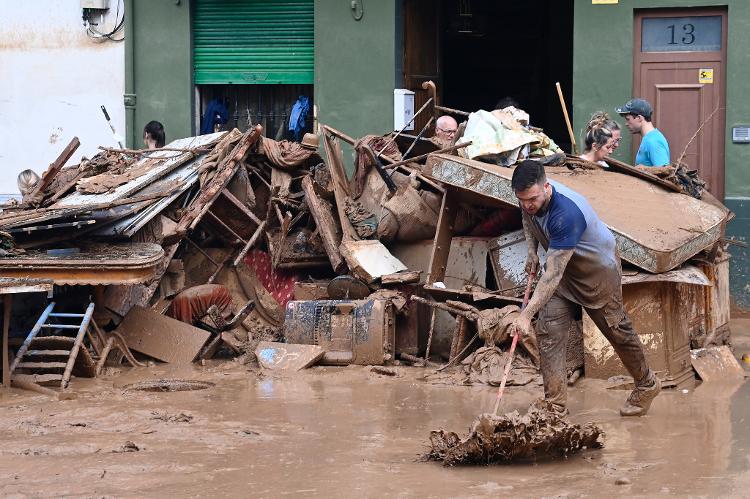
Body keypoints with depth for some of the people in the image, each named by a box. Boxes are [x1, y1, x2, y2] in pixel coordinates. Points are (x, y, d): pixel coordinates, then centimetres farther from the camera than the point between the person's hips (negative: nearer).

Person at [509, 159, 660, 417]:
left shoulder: (566, 214, -42)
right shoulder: (529, 196, -16)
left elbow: (553, 274, -44)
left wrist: (526, 314, -48)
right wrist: (532, 251, -5)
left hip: (598, 268, -7)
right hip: (564, 267, 7)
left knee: (617, 329, 9)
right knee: (548, 331, -8)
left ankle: (647, 385, 34)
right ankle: (555, 404, -8)